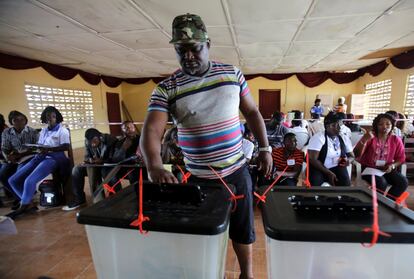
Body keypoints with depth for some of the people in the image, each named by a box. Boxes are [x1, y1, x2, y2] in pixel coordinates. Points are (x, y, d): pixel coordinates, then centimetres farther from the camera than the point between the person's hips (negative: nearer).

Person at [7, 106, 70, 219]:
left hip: (54, 158, -8)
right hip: (40, 157, 8)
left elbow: (66, 147, -11)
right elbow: (39, 146, 18)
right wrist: (41, 150, -6)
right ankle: (29, 204, 5)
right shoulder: (43, 131, 22)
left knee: (29, 181, -24)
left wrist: (49, 149, -23)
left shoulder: (62, 130, 1)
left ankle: (23, 207, -3)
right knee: (13, 180, -3)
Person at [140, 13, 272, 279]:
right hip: (198, 177, -1)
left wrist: (265, 149, 4)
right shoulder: (165, 89, -7)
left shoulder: (233, 74, 0)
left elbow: (252, 112, 9)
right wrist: (155, 166, -36)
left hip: (237, 171, 2)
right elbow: (151, 130, -17)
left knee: (243, 229, 18)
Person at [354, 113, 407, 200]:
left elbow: (401, 158, 10)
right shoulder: (370, 137, -10)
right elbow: (357, 154, -20)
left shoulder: (396, 140, 2)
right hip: (369, 168, -4)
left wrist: (392, 166, -11)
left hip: (387, 169, 4)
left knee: (403, 182, -19)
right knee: (381, 182, -30)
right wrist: (364, 140, -36)